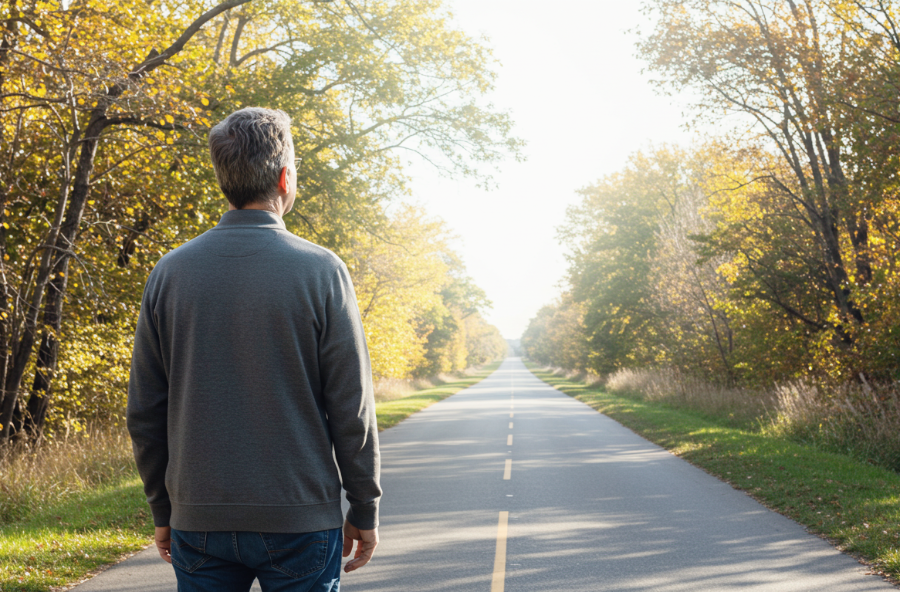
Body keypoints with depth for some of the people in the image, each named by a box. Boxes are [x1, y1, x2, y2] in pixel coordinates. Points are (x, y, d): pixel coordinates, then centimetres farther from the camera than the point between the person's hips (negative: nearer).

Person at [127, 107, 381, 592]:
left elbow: (144, 412, 4)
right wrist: (364, 509, 3)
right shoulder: (319, 270, -9)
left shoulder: (170, 272, 1)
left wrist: (163, 511, 15)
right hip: (299, 518, -3)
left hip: (198, 520, 3)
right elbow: (352, 409, -8)